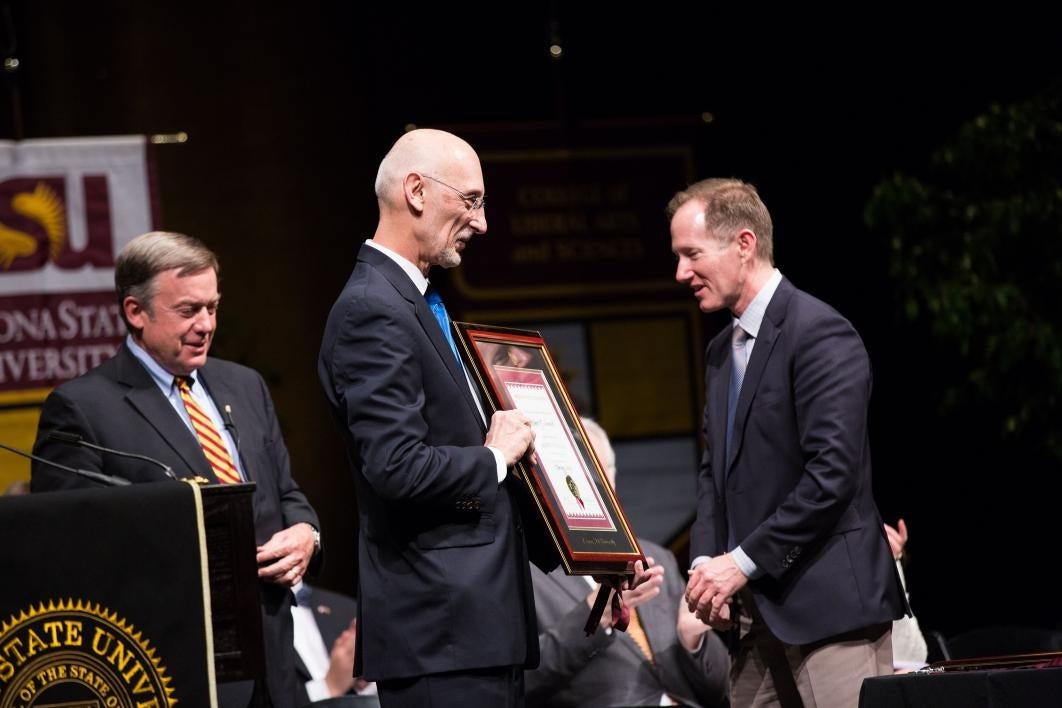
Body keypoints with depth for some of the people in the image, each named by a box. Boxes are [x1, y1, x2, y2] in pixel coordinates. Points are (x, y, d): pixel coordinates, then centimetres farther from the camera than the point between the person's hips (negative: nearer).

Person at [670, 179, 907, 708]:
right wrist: (706, 563, 2)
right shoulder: (721, 351, 17)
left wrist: (743, 562, -16)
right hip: (757, 611, 8)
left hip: (828, 603, -8)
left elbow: (832, 472, -19)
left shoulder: (820, 334, -12)